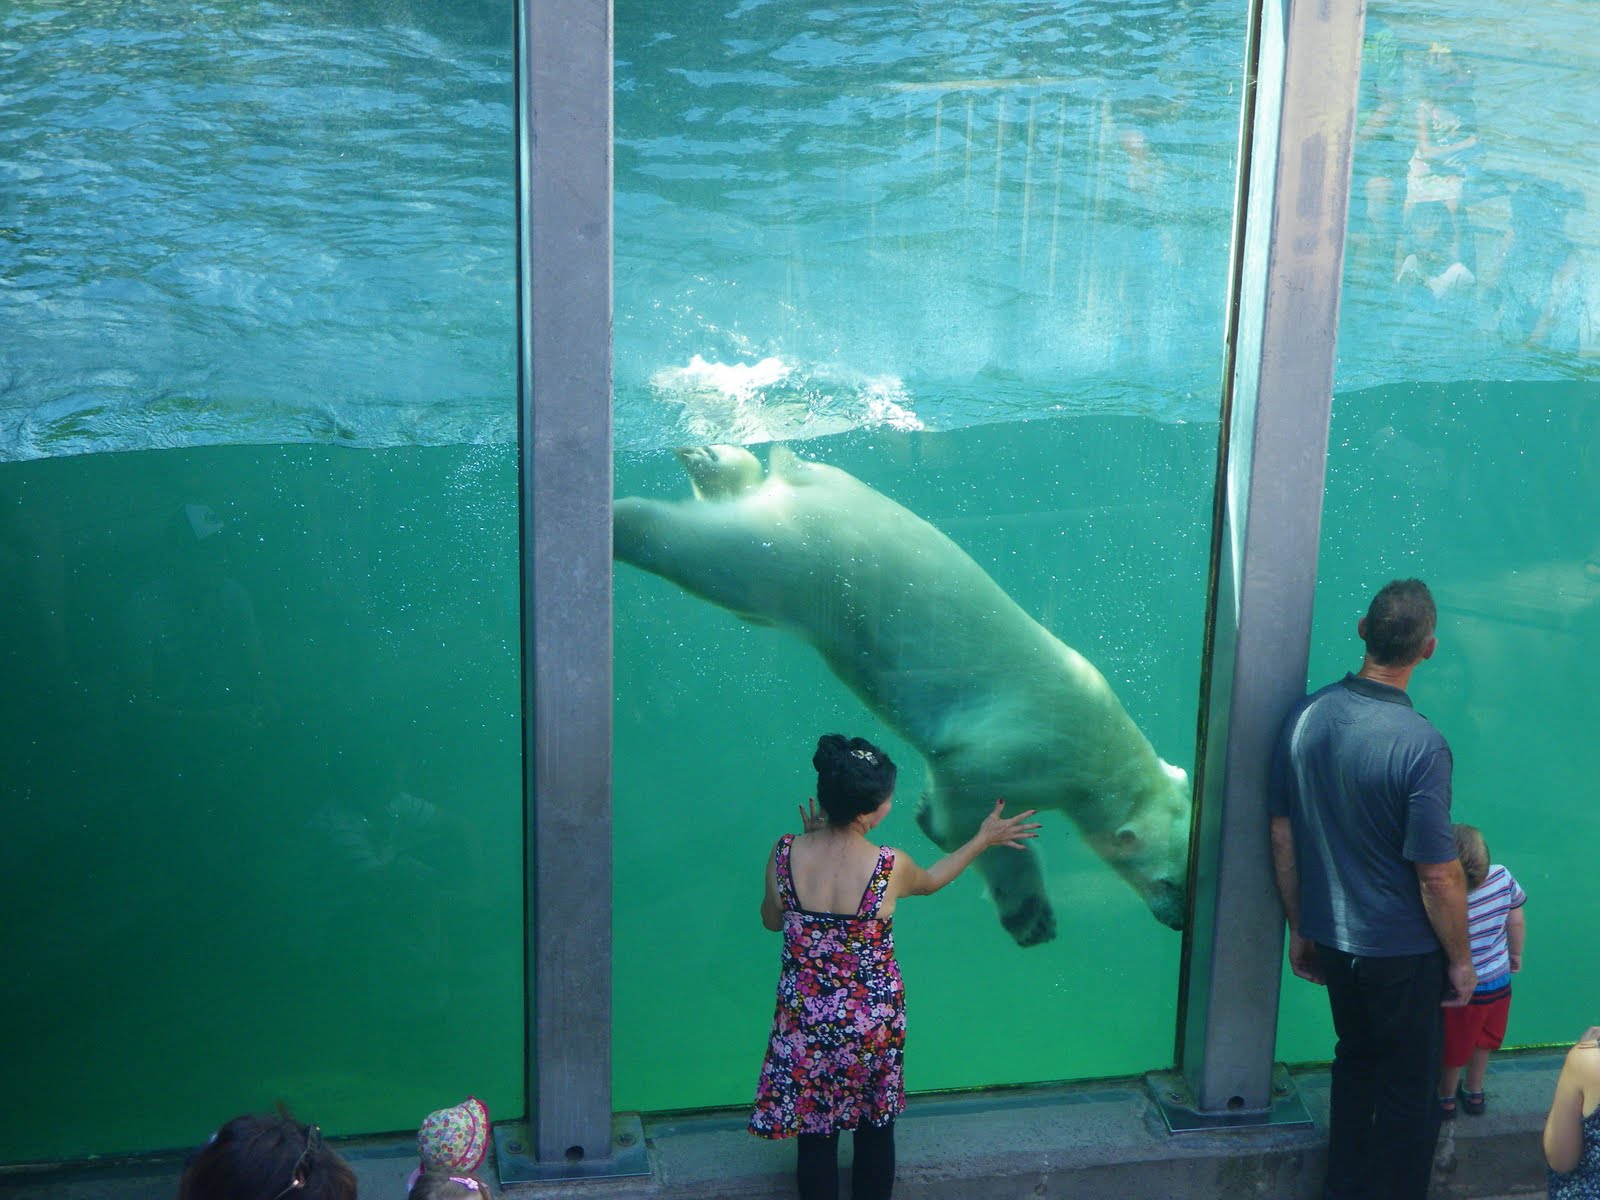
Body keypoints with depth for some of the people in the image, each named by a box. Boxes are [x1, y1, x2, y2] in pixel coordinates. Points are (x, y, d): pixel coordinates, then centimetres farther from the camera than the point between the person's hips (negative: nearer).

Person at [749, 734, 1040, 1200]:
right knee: (876, 1127, 22)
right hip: (873, 1025, -1)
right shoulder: (890, 867, -23)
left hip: (805, 1023, 2)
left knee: (815, 1132, 19)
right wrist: (984, 839, 15)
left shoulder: (786, 853, -18)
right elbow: (930, 880, 2)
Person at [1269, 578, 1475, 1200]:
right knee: (1409, 1091, 12)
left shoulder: (1306, 716, -7)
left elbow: (1283, 838, 2)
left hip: (1332, 940, 6)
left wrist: (1300, 928, 13)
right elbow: (1439, 876, -20)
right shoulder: (1420, 744, -24)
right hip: (1403, 952, -6)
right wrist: (1461, 959, -4)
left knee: (1356, 1060, 24)